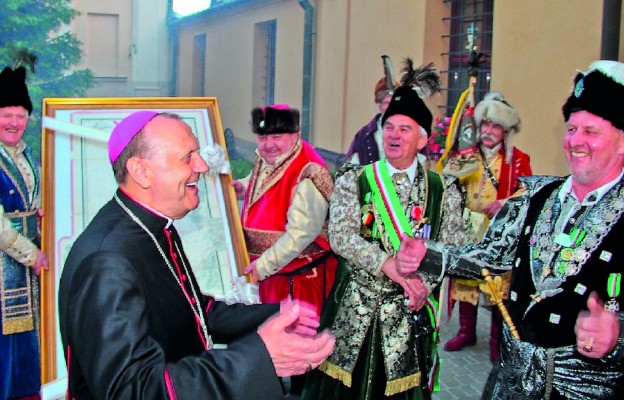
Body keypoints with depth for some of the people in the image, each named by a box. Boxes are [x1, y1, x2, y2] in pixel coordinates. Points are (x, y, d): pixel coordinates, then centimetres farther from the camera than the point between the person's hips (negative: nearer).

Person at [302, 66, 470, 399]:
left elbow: (453, 247, 0)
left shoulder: (444, 191, 5)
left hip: (410, 314, 1)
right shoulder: (352, 182, 2)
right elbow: (341, 236, -10)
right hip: (354, 308, 0)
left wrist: (424, 283, -16)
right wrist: (389, 265, -21)